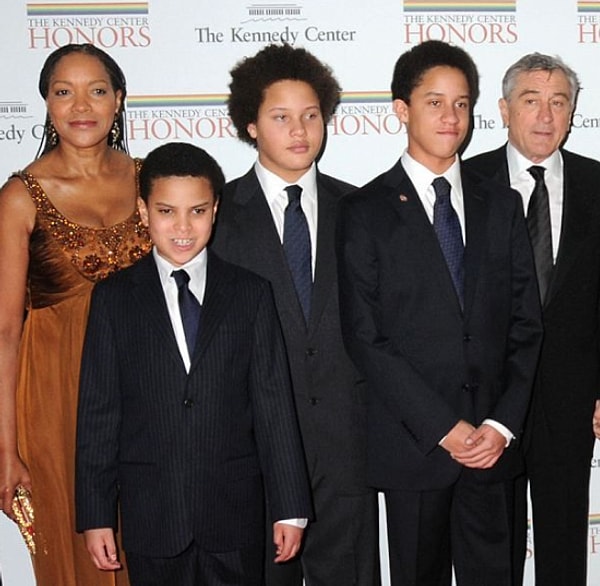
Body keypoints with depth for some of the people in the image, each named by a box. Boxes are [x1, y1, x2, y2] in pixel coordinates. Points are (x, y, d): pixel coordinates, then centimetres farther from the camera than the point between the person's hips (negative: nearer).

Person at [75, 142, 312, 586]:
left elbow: (274, 404, 1)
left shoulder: (251, 294, 2)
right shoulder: (113, 298, 2)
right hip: (150, 513, 0)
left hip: (235, 513, 0)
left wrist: (290, 507, 0)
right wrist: (96, 514, -1)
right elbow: (98, 411, 1)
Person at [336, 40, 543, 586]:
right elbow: (365, 338, -8)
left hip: (493, 440, 3)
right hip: (414, 440, -2)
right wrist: (443, 428, -12)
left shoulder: (502, 206, 9)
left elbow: (526, 326, 6)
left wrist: (503, 423, -5)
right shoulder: (365, 212, -2)